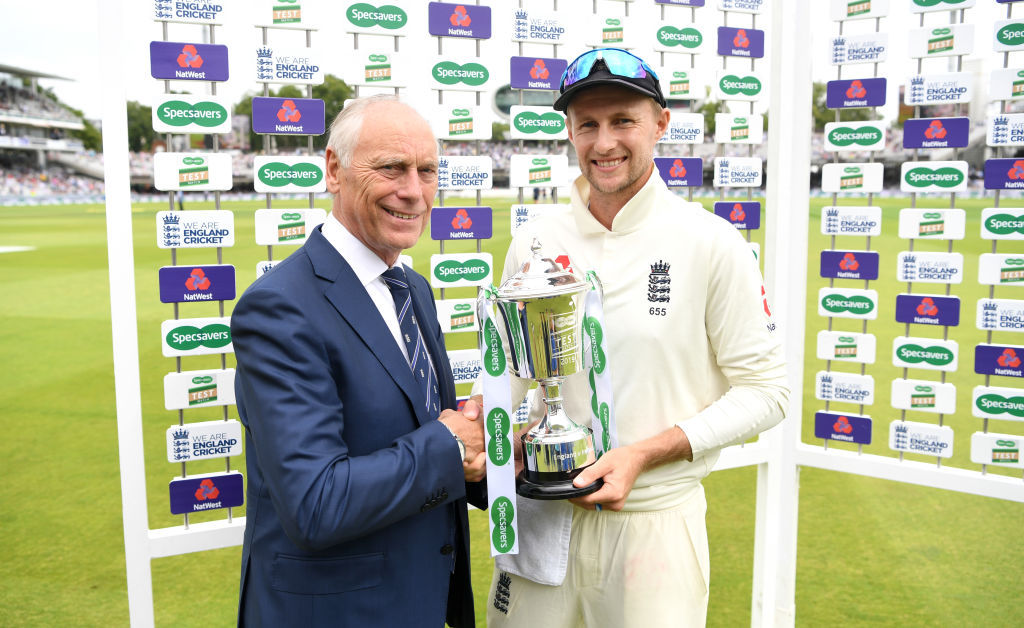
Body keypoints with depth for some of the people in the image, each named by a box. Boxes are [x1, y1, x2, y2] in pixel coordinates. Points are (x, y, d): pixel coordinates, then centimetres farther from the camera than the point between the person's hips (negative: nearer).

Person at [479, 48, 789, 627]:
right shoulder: (534, 243, 1)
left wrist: (645, 453, -17)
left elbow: (765, 389, -7)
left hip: (655, 520, -3)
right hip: (543, 515, 3)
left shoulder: (712, 243, -9)